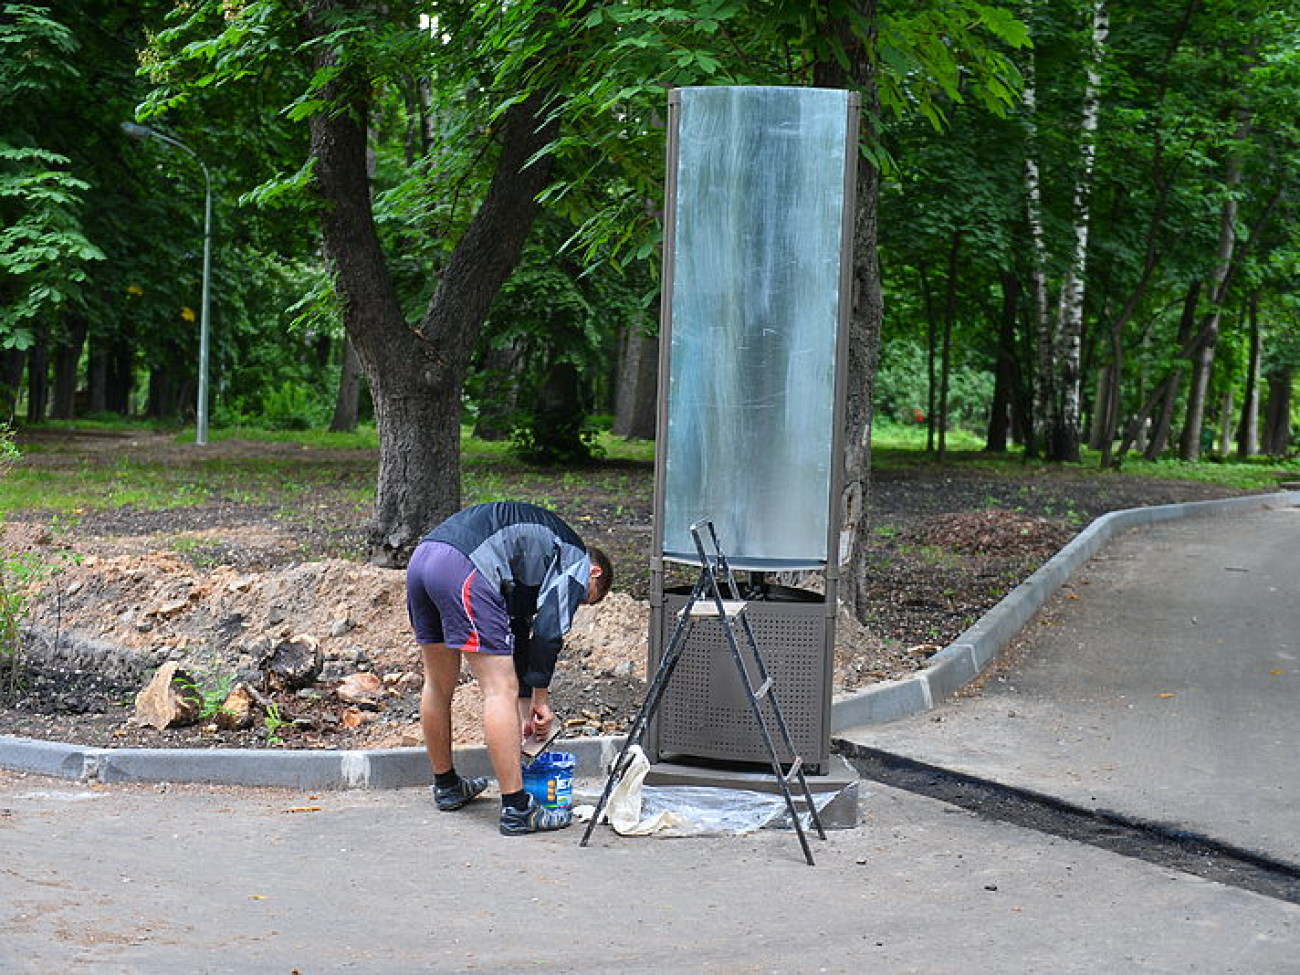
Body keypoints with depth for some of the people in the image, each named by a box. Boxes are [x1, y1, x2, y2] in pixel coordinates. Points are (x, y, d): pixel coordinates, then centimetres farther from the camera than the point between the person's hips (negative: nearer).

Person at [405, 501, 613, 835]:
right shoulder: (577, 562, 12)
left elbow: (519, 632, 36)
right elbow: (549, 630, -1)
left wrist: (525, 707, 34)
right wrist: (540, 698, 9)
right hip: (464, 569, -10)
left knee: (438, 684, 22)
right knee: (501, 690, -4)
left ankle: (446, 786, 38)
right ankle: (516, 810, -2)